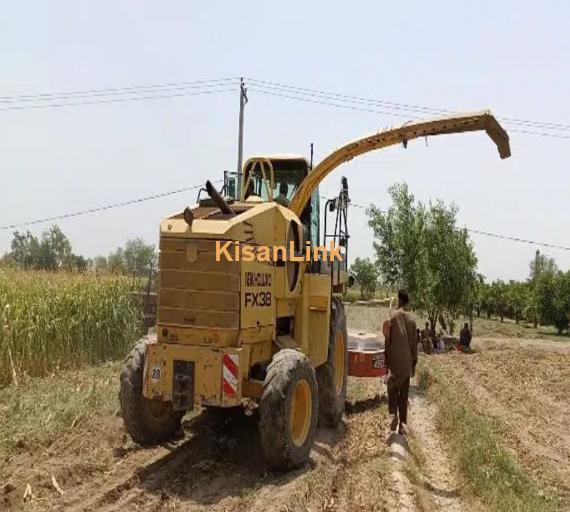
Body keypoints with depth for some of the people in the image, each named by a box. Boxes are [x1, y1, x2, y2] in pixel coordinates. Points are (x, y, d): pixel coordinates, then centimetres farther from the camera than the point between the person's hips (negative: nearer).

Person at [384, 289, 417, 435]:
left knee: (393, 388, 12)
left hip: (395, 360, -2)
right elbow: (414, 343, 4)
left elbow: (388, 340, -4)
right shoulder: (412, 319, -1)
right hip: (407, 362, 2)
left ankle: (393, 414, -7)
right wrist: (414, 363, 12)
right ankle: (403, 423, 8)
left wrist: (386, 360, 4)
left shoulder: (394, 317, -8)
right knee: (404, 393, 8)